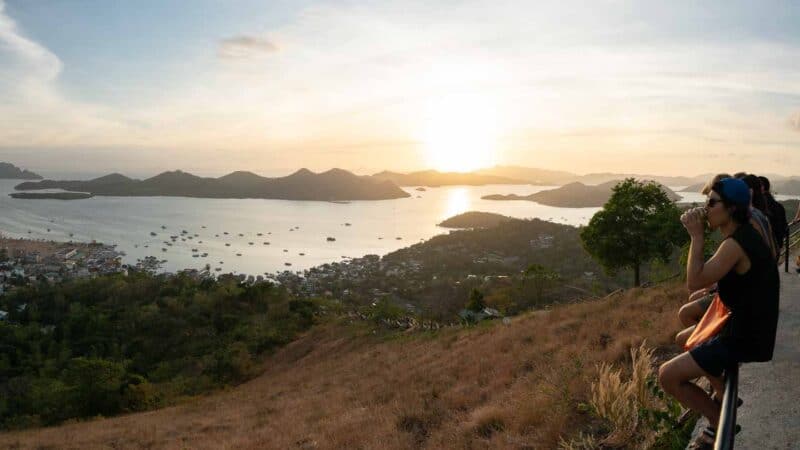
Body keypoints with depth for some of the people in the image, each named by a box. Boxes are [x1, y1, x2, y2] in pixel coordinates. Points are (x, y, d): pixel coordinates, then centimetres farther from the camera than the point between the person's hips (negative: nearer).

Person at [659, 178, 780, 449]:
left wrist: (696, 236, -18)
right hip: (749, 327, 10)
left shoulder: (735, 244, -22)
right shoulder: (745, 235, 8)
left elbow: (695, 282, -22)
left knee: (667, 375, -9)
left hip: (744, 339, -10)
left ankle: (720, 422, 4)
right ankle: (723, 397, 35)